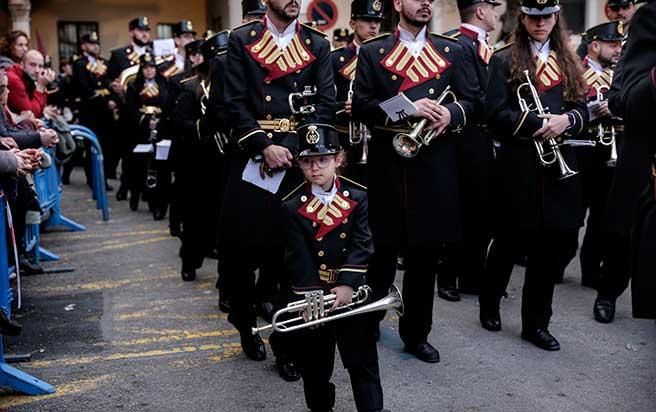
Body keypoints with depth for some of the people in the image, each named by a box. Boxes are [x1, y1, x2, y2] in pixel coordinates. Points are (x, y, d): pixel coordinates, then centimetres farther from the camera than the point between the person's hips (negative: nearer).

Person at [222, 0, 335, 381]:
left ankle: (287, 339, 12)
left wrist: (288, 148, -11)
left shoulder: (318, 45, 8)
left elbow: (326, 105, -1)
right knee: (241, 245, 4)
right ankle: (247, 322, 28)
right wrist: (264, 146, -14)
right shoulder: (242, 40, 5)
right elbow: (235, 103, -2)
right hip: (251, 159, 0)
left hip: (300, 160, 1)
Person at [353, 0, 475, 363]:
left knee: (426, 252, 8)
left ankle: (416, 332, 22)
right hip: (388, 165, -2)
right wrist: (405, 108, -18)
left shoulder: (452, 51, 13)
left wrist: (451, 114, -14)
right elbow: (360, 105, -4)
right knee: (383, 250, 7)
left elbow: (469, 100, 8)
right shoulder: (372, 52, 5)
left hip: (435, 166, 2)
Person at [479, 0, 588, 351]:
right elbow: (496, 114, -10)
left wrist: (566, 120, -12)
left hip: (559, 164, 4)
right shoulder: (504, 60, 0)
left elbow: (582, 109, 10)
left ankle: (536, 323, 17)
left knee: (551, 246, 5)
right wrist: (542, 123, -20)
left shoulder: (568, 62, 14)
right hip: (519, 166, -4)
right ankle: (489, 304, 31)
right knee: (509, 242, 7)